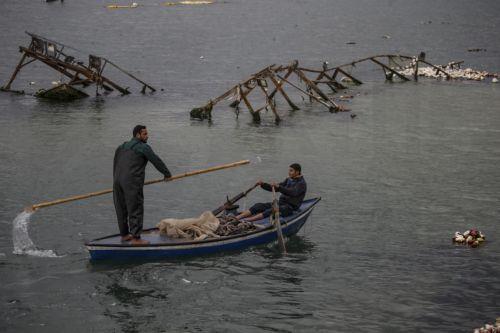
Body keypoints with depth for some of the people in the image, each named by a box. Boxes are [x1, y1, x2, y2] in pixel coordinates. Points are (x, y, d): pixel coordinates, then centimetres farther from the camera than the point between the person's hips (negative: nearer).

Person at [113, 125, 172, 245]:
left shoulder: (121, 147, 20)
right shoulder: (143, 147, -2)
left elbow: (115, 164, 21)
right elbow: (156, 161, 1)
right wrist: (167, 174, 13)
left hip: (117, 181, 8)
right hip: (132, 183, -8)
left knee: (121, 209, 16)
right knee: (135, 210, -3)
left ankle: (124, 235, 26)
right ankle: (136, 238, -4)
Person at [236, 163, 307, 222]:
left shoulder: (301, 183, -11)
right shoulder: (288, 180, 16)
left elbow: (293, 193, -31)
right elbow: (274, 188, 14)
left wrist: (278, 187, -40)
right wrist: (263, 184, -3)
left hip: (290, 207, -8)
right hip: (281, 203, 8)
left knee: (272, 210, -34)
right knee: (259, 206, -9)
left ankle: (248, 220, -48)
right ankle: (237, 218, -22)